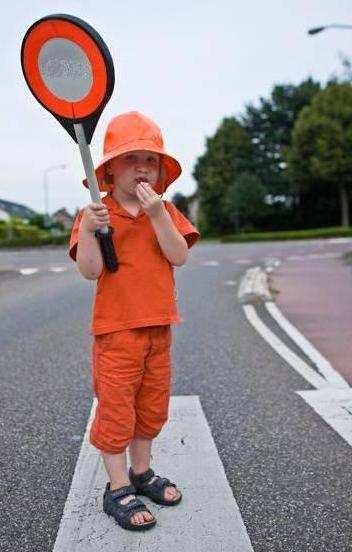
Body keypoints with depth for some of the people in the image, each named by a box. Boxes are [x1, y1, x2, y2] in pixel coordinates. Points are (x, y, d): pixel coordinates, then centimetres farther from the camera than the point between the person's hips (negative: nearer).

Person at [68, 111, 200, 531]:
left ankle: (142, 472, 36)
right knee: (116, 407, 2)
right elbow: (89, 271, -14)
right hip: (116, 328, -5)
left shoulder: (165, 210, 5)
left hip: (158, 326, 5)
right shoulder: (96, 212, -6)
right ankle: (118, 489, 18)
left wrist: (157, 214, -19)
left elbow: (179, 256, -9)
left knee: (152, 403, 17)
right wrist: (88, 230, -29)